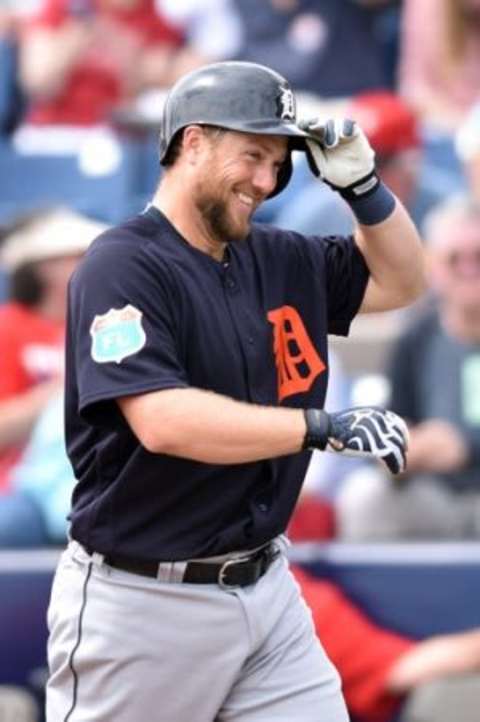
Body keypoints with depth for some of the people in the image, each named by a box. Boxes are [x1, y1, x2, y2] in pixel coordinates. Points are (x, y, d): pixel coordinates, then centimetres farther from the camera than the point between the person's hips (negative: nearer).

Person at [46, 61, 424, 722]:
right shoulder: (122, 266, -13)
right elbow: (163, 421, -26)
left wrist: (361, 183, 5)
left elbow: (399, 281, 23)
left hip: (265, 589, 7)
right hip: (143, 603, -7)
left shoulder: (276, 261, 10)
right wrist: (324, 428, -27)